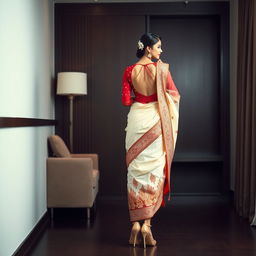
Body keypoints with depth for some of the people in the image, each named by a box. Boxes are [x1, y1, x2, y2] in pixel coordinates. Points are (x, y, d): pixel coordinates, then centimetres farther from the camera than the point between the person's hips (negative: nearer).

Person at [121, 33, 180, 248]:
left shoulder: (129, 71, 2)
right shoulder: (161, 68, -5)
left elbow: (126, 101, 1)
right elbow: (174, 95, 0)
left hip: (136, 119, 2)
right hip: (155, 120, -2)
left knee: (136, 170, 7)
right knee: (154, 170, 3)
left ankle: (136, 223, 6)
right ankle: (147, 224, 0)